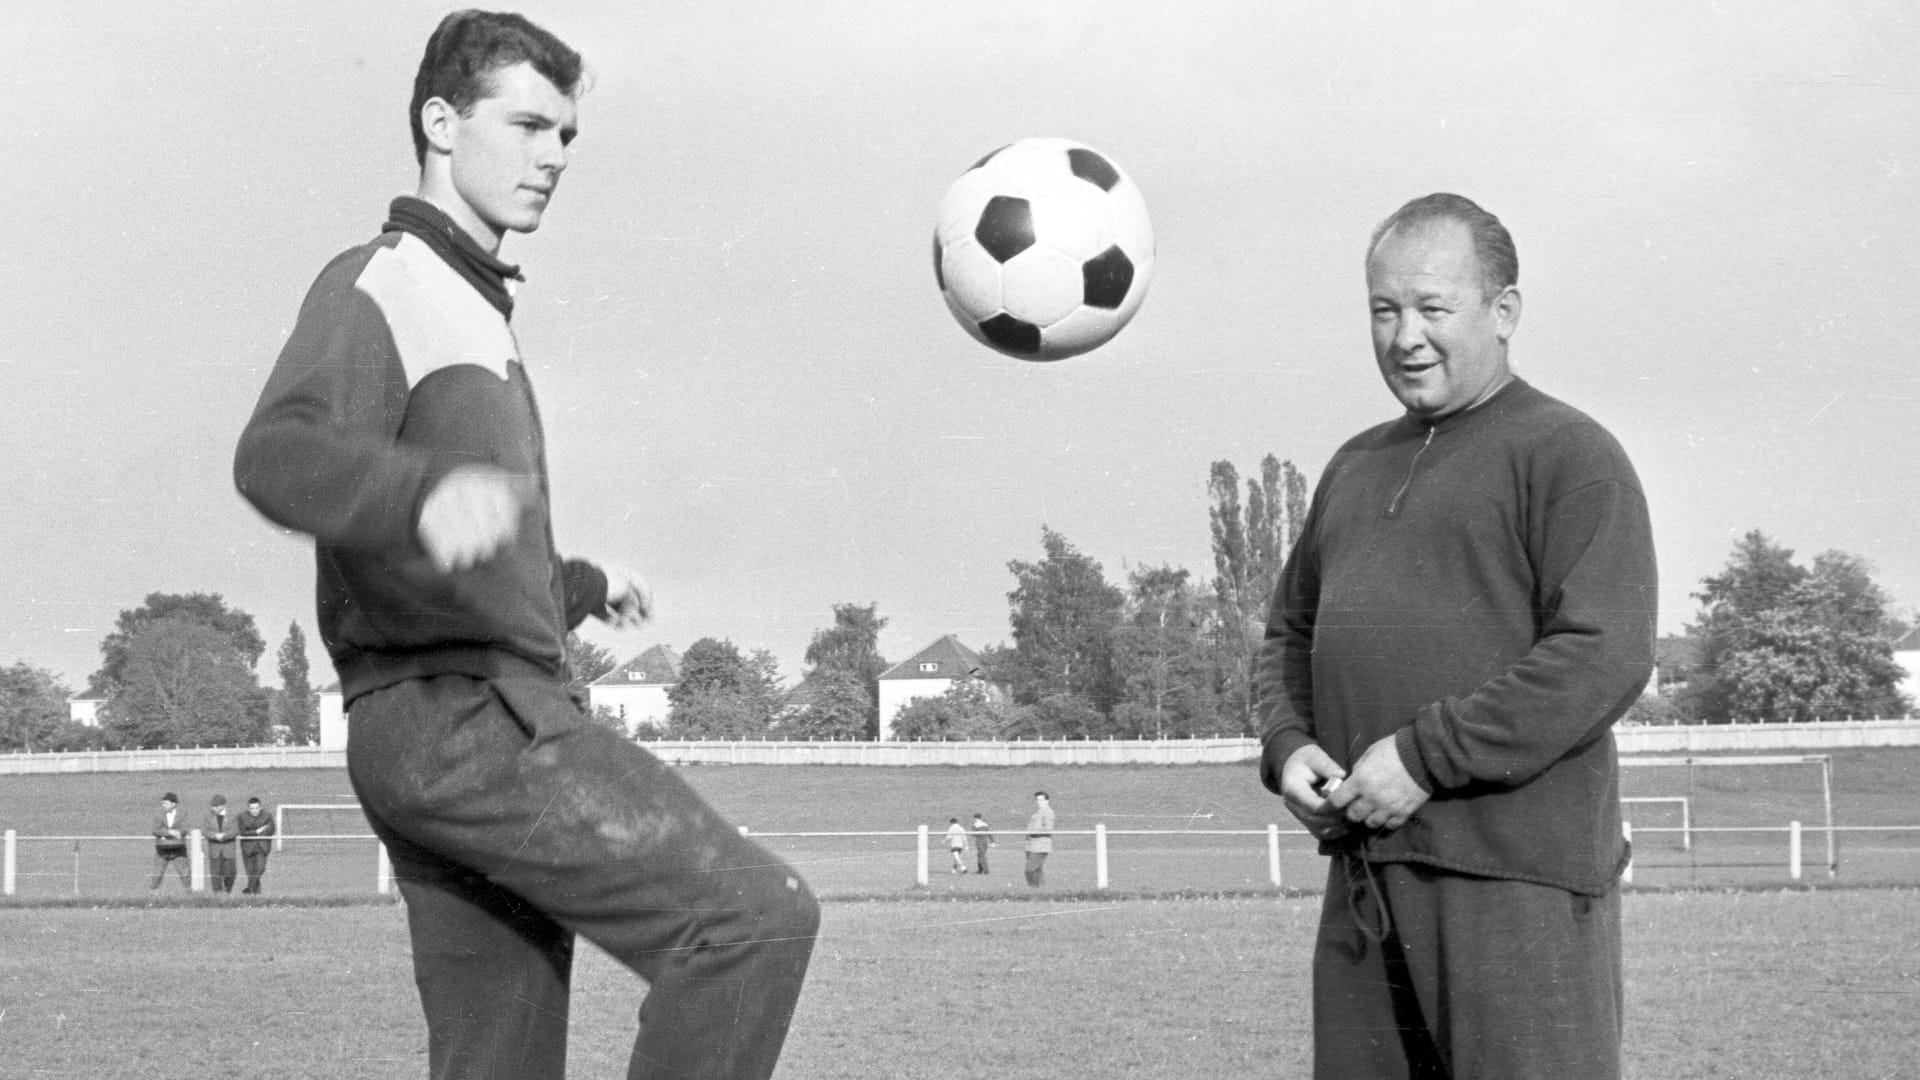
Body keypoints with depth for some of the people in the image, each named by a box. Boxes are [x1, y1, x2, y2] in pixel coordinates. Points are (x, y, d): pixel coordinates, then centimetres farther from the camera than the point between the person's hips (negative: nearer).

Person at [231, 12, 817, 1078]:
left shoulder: (474, 310, 26)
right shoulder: (378, 283, -3)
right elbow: (280, 454, -24)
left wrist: (582, 586, 52)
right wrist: (429, 489, -45)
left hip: (493, 710, 9)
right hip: (450, 707, -9)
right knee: (757, 915, -21)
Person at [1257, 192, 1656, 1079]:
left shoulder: (1567, 454, -4)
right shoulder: (1356, 467, 20)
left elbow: (1605, 658, -15)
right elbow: (1289, 635, 27)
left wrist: (1424, 756, -17)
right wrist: (1288, 747, 5)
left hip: (1517, 879, -7)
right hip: (1362, 880, 7)